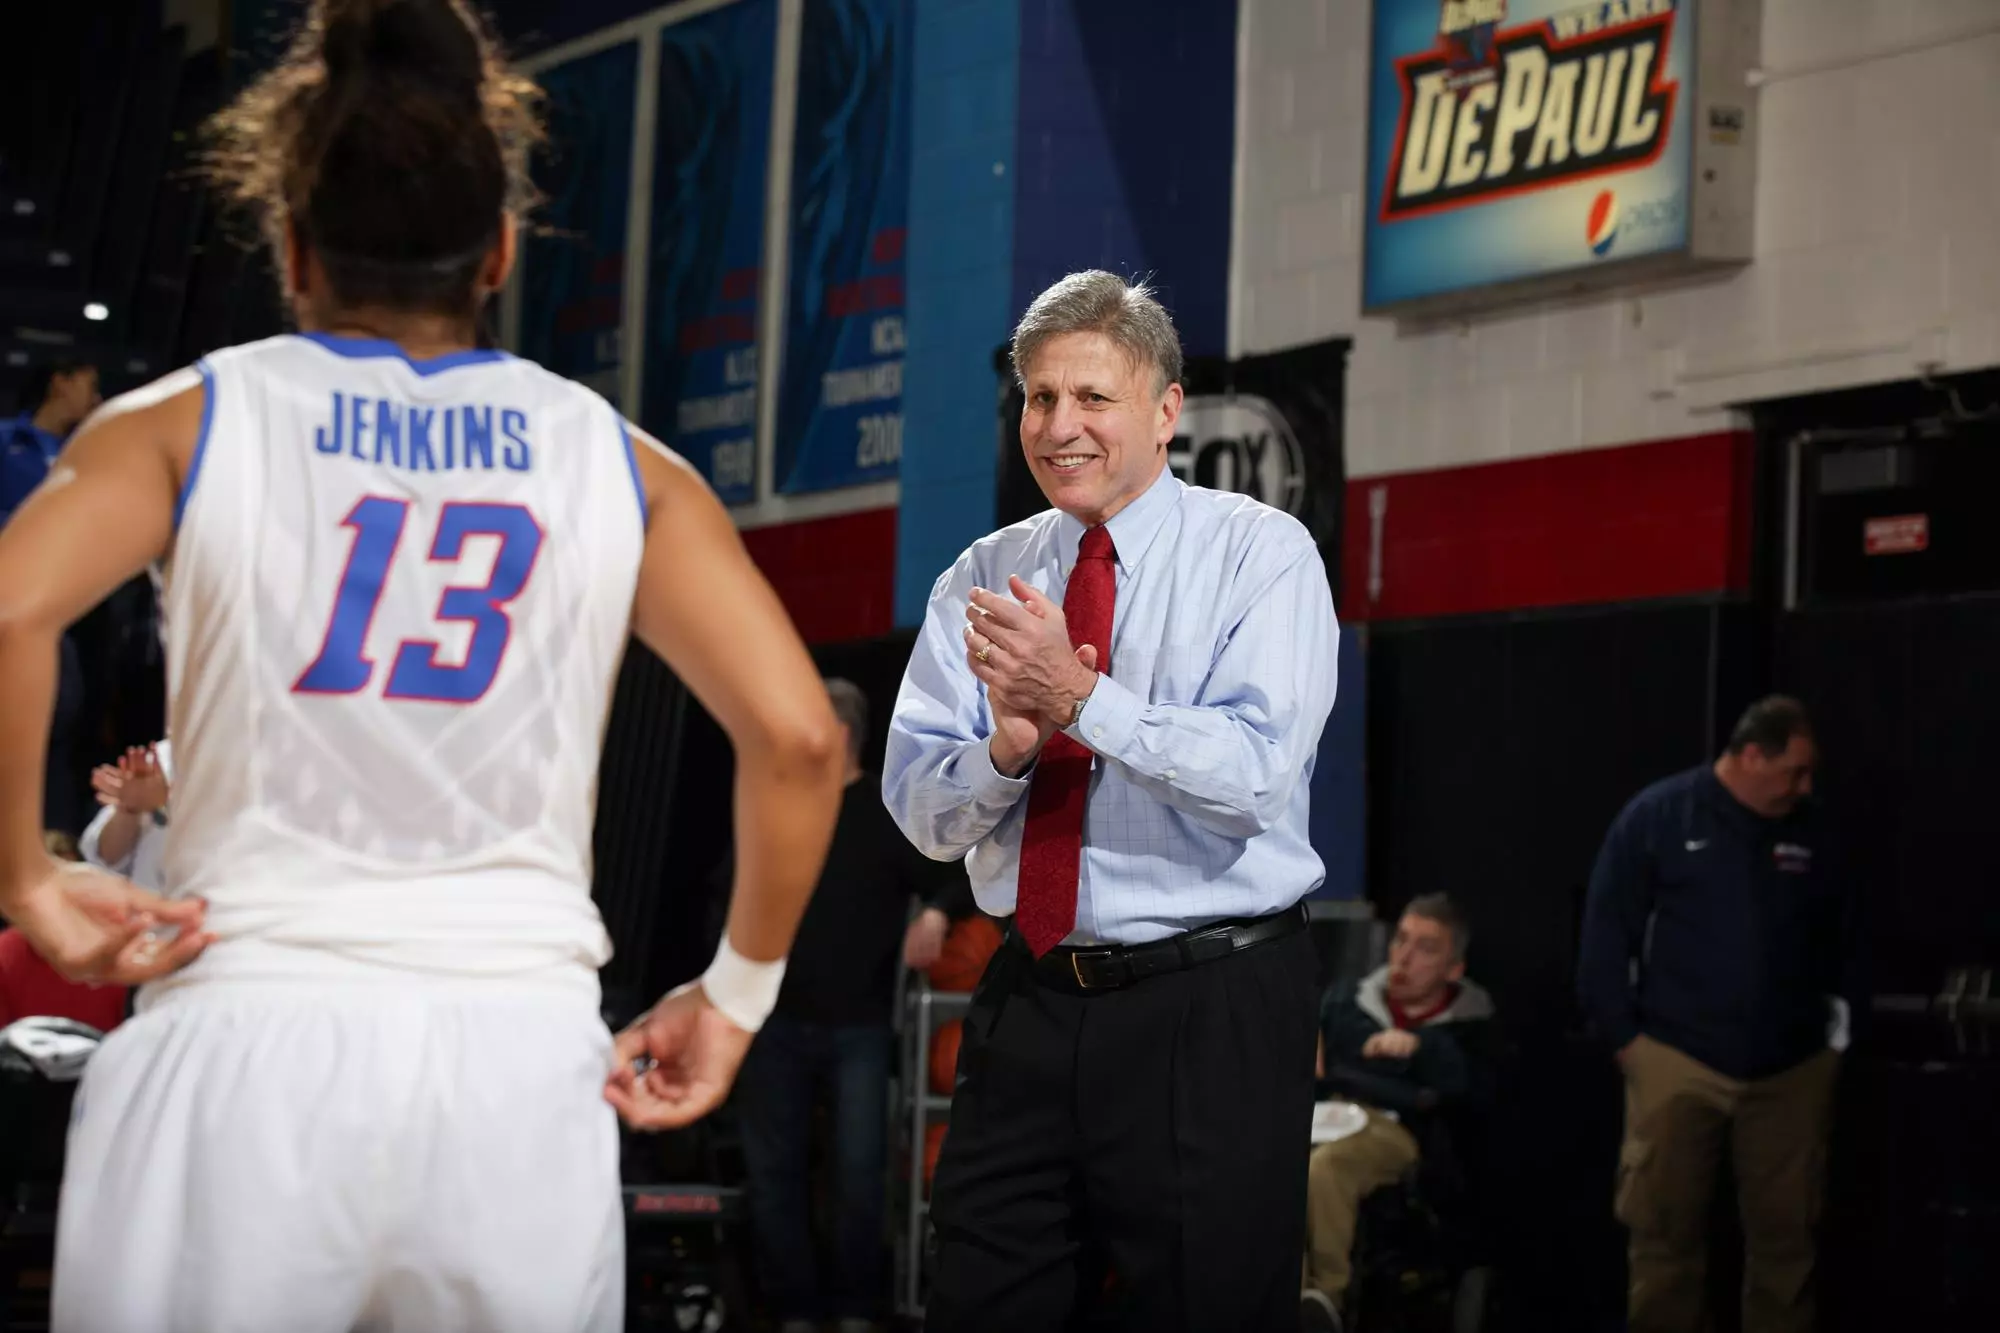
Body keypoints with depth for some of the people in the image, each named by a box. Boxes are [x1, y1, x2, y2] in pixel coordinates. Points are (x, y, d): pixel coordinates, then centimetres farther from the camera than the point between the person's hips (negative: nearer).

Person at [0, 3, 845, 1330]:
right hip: (526, 1066, 1)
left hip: (250, 1054, -1)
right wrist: (737, 992, 12)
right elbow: (799, 737, 0)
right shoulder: (614, 460, 10)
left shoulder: (190, 421, 6)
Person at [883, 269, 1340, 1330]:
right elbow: (919, 810, 2)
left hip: (1212, 1015, -4)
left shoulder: (1260, 553, -4)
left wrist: (1079, 699, -26)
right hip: (1028, 1004, 4)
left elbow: (1256, 777, -18)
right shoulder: (981, 580, 9)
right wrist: (1007, 746, -18)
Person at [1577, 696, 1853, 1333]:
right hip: (1678, 1062, -3)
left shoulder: (1809, 830, 5)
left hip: (1791, 1068, 3)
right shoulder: (1658, 818, -5)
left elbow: (1837, 938, 15)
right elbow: (1607, 933, -2)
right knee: (1666, 1228, 4)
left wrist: (1836, 1028, 11)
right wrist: (1624, 1036, -4)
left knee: (1786, 1232, 7)